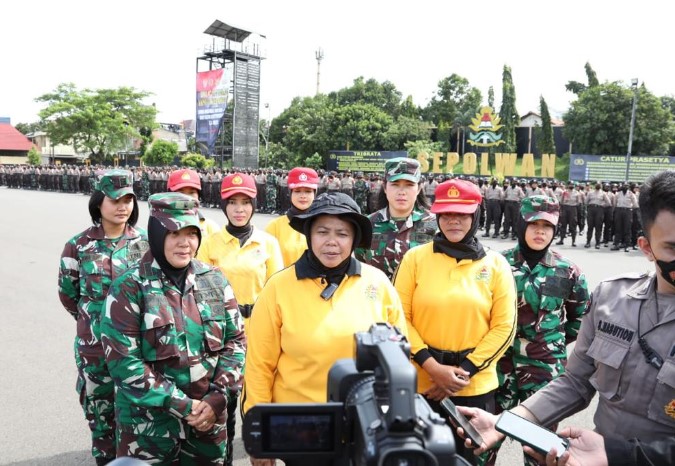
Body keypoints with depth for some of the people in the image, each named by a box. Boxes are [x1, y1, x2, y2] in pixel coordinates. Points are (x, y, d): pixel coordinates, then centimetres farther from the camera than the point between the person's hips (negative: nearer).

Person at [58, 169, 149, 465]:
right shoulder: (78, 246, -5)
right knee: (101, 413, 12)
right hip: (95, 345, 0)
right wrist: (94, 318, 12)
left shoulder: (146, 242, -2)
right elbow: (67, 294, 6)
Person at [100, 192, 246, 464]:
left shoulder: (214, 280, 0)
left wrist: (216, 397, -8)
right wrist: (182, 406, -15)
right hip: (149, 427, -3)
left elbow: (235, 340, 3)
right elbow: (123, 362, -15)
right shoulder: (129, 289, -11)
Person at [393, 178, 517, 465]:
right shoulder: (415, 258, -3)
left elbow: (504, 327, -2)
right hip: (420, 383, 0)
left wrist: (465, 371, -10)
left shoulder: (495, 265, 0)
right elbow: (399, 318, -5)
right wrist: (433, 367, -13)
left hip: (476, 387, 1)